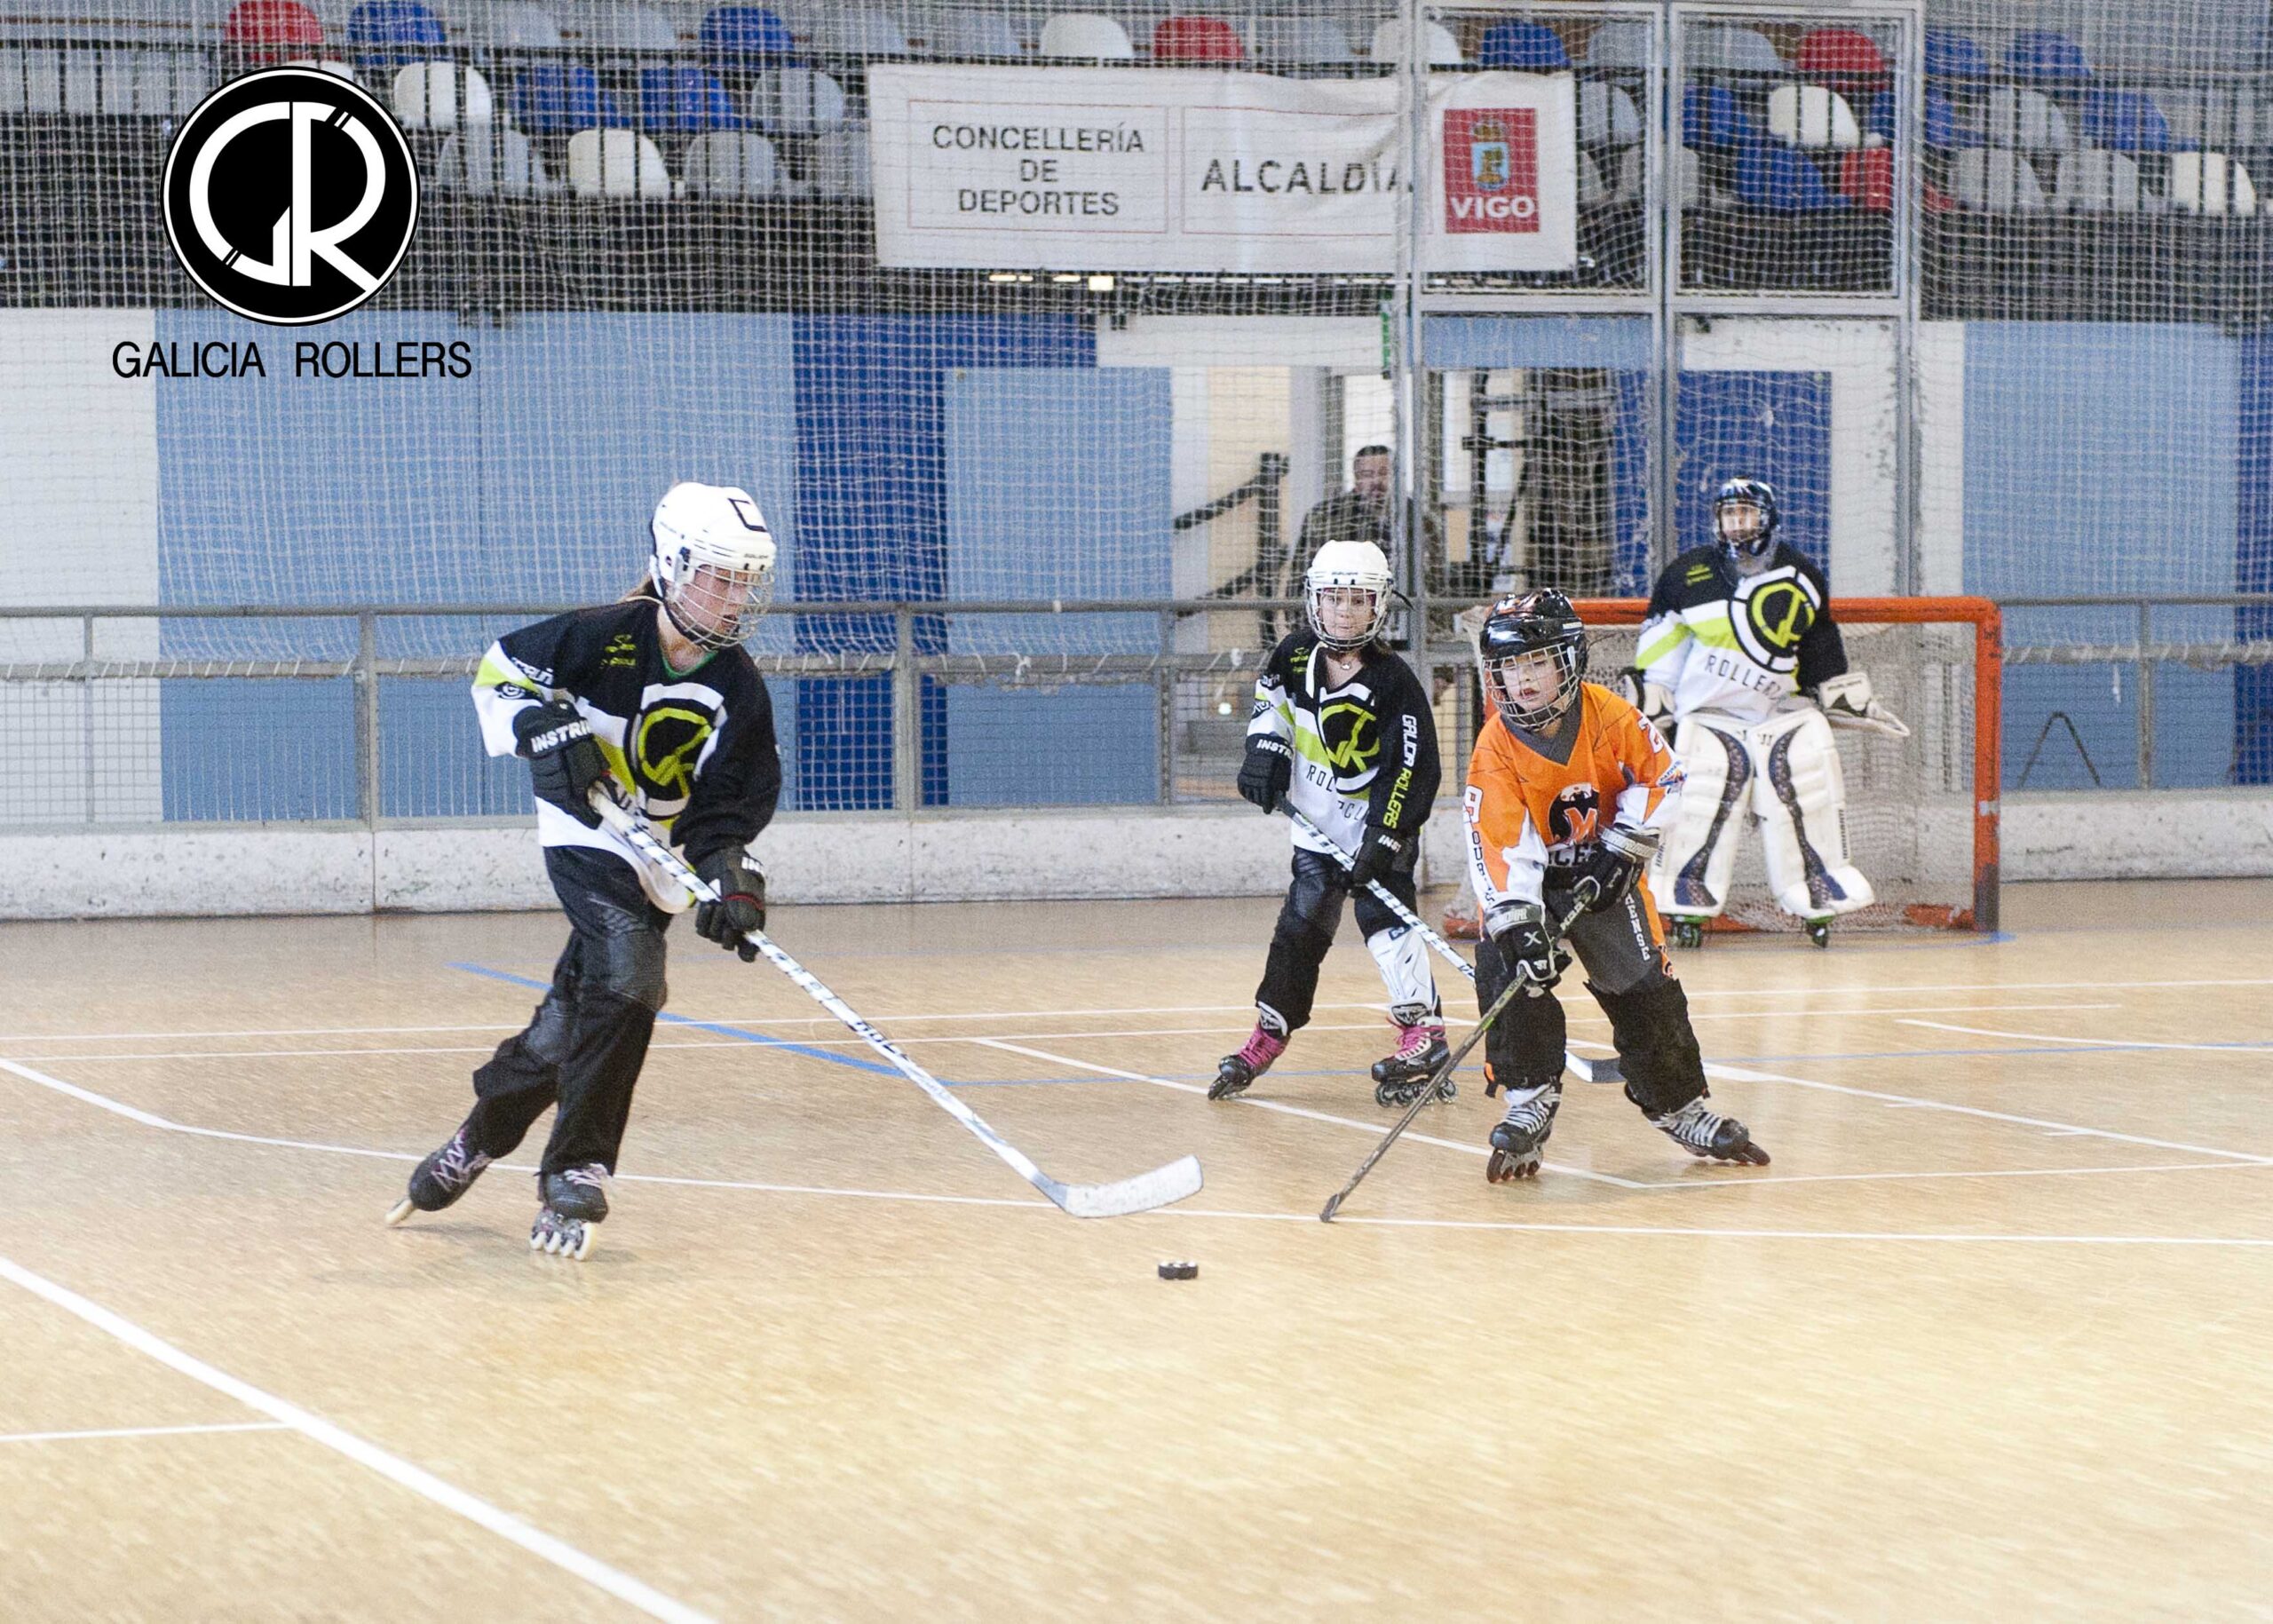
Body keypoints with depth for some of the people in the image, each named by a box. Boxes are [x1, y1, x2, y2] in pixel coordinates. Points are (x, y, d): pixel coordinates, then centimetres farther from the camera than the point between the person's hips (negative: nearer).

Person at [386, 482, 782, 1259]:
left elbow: (730, 807, -3)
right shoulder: (604, 637, -15)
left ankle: (476, 1142, 27)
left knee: (572, 1019, 6)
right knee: (627, 978, -24)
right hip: (586, 837, -5)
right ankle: (575, 1173, -16)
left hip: (660, 862, 5)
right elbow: (501, 668, -2)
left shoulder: (737, 688, -4)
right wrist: (540, 725, -19)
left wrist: (731, 875, -21)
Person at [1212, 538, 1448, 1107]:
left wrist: (1385, 837, -24)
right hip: (1317, 825, 5)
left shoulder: (1393, 681, -20)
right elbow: (1270, 698, 19)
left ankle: (1423, 1029, -14)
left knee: (1384, 916, -17)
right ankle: (1268, 1034, 19)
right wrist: (1265, 748, 3)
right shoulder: (1296, 655, -4)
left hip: (1380, 822, -5)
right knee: (1301, 925, 9)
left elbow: (1415, 767, -20)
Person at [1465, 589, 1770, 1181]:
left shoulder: (1610, 717, -17)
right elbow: (1499, 846, -27)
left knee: (1647, 990, 1)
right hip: (1528, 879, -1)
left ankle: (1683, 1108, 17)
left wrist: (1624, 848, -12)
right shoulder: (1495, 750, -22)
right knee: (1511, 974, -22)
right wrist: (1518, 925, -37)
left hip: (1604, 872, 1)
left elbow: (1659, 778, -4)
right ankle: (1528, 1106, -10)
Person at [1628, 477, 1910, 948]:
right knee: (1699, 803, -11)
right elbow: (1661, 634, 8)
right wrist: (1650, 695, 5)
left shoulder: (1801, 580, 4)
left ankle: (1820, 899, 6)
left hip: (1783, 711, 2)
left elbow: (1824, 655, 13)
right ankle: (1687, 907, -3)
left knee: (1807, 796, -5)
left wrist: (1853, 703, 11)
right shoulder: (1688, 574, -2)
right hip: (1708, 711, -2)